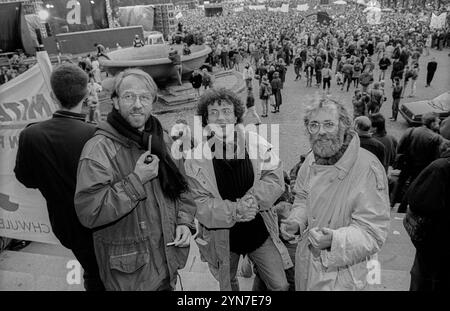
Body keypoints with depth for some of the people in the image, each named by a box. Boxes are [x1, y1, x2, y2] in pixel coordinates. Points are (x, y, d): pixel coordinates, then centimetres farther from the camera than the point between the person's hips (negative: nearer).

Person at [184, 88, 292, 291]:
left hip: (260, 230, 1)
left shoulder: (256, 143, -10)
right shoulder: (196, 159, -15)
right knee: (227, 284, 25)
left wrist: (254, 198, -29)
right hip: (222, 236, 0)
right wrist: (234, 210, -31)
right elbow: (200, 205, -17)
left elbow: (275, 179, -11)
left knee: (280, 286, 12)